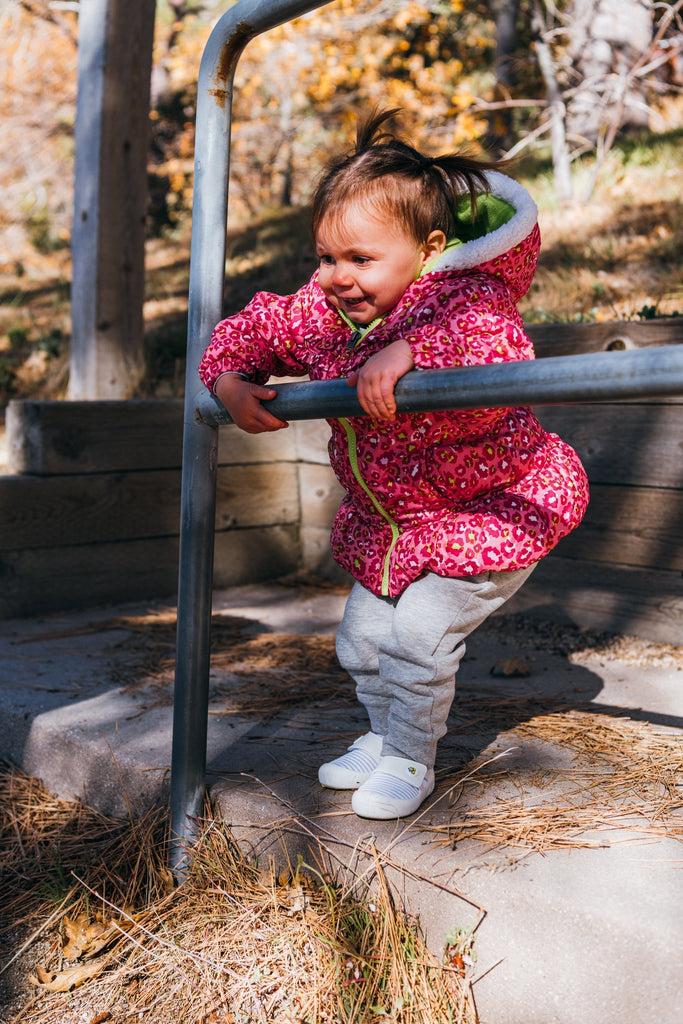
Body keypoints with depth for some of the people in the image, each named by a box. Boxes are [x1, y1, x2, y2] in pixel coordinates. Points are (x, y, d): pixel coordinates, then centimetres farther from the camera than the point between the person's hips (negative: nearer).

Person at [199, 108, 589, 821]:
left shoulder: (466, 300, -29)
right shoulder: (321, 312, -8)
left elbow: (500, 350, -51)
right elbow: (251, 329, 7)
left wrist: (408, 350, -62)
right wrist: (231, 383, -12)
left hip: (490, 508, -7)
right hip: (384, 518, 8)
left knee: (419, 634, -11)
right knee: (361, 640, 14)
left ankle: (410, 761, 16)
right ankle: (384, 736, 41)